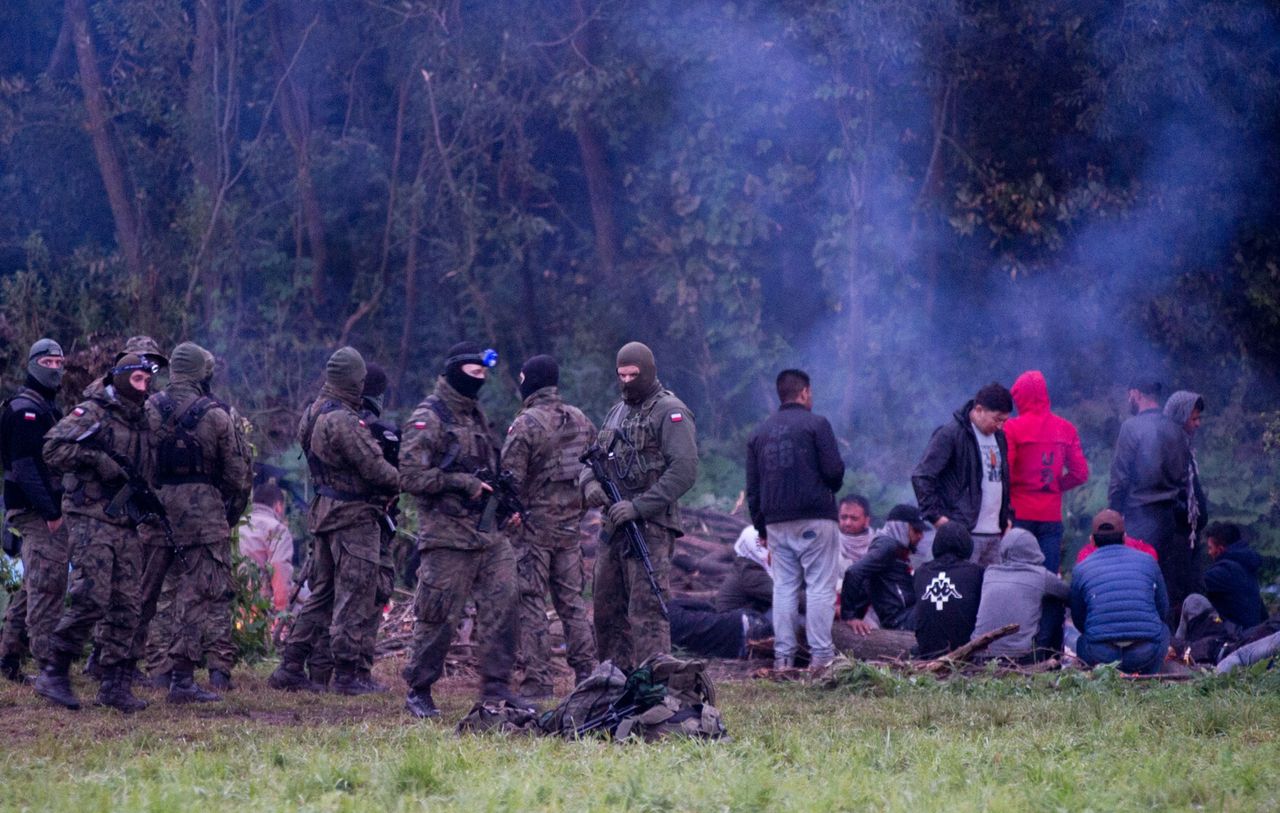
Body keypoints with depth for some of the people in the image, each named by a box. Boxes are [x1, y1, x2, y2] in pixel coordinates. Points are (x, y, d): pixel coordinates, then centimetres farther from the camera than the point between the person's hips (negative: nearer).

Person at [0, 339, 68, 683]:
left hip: (47, 511, 10)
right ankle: (50, 664, -13)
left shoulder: (48, 408, 20)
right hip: (38, 512, -10)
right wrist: (50, 512, -24)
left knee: (33, 587, 13)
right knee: (47, 585, -12)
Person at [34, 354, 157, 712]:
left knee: (126, 606, 3)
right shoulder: (92, 413, -5)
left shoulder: (143, 422, 18)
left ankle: (116, 685, 7)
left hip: (127, 524, 7)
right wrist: (99, 461, -19)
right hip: (92, 519, -7)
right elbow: (54, 449, -16)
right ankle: (53, 672, -5)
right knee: (90, 598, -14)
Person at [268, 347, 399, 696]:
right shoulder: (343, 421, -21)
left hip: (324, 511, 9)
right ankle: (346, 674, 1)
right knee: (355, 596, -2)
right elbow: (374, 467, -20)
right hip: (354, 516, -9)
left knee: (322, 591, 16)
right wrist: (398, 481, 0)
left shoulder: (313, 413, 8)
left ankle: (290, 667, 15)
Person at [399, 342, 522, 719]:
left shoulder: (476, 415, 17)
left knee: (502, 603, 0)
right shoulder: (428, 419, -9)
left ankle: (496, 687, 6)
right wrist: (462, 483, -19)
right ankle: (419, 691, 8)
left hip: (489, 531, 7)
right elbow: (410, 476, -17)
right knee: (439, 617, -3)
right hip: (448, 535, -7)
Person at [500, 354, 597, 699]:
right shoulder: (581, 420, 8)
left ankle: (537, 681, -4)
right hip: (570, 525, 6)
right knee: (571, 599, 13)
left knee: (531, 603, -2)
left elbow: (510, 478, -15)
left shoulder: (525, 424, -14)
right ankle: (588, 674, 13)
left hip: (533, 525, -6)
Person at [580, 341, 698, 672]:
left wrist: (639, 506, -21)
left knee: (646, 611, -13)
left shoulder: (670, 413, -7)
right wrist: (590, 483, -1)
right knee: (606, 607, 11)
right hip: (613, 526, 9)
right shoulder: (617, 413, 20)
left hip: (651, 527, -8)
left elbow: (684, 471, -17)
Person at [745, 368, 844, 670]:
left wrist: (761, 527, 19)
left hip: (776, 521, 5)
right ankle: (821, 656, -9)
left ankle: (783, 656, 4)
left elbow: (752, 488, 14)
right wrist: (830, 488, 13)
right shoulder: (816, 424, -3)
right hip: (816, 518, -5)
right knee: (820, 586, -4)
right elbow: (834, 470, -10)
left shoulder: (759, 433, 14)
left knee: (783, 588, 8)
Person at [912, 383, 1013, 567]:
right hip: (965, 534, -7)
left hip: (994, 534, 8)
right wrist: (935, 515, -14)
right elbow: (921, 476, -11)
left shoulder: (998, 436, 15)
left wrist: (1005, 516, 18)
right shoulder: (950, 434, -9)